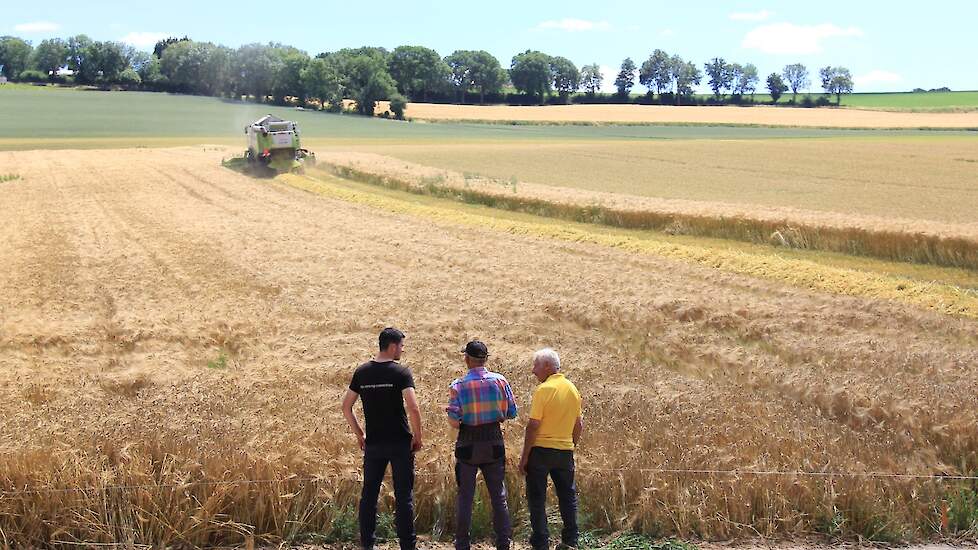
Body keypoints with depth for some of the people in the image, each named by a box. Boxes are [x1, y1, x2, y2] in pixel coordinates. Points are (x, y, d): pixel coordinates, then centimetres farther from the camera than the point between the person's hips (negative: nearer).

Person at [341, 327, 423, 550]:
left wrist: (359, 435, 14)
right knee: (403, 496, 3)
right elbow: (413, 408, -19)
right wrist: (417, 437, -7)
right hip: (400, 443, -4)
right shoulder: (401, 372, -10)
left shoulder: (362, 372, 5)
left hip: (372, 443, 4)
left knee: (369, 494, 13)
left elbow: (346, 407, 7)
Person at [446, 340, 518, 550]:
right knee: (499, 495, 10)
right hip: (494, 443, 2)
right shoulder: (500, 381, -5)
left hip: (468, 444, -2)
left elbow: (454, 421, -13)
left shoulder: (458, 386, -10)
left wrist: (450, 412, 8)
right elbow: (512, 412, 0)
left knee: (465, 496, 7)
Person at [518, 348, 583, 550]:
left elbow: (533, 425, -16)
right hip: (565, 450, 6)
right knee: (568, 495, 15)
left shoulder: (544, 389, -14)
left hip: (541, 450, -6)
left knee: (537, 498, 4)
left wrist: (524, 456, -12)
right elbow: (579, 425, 12)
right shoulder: (572, 389, 7)